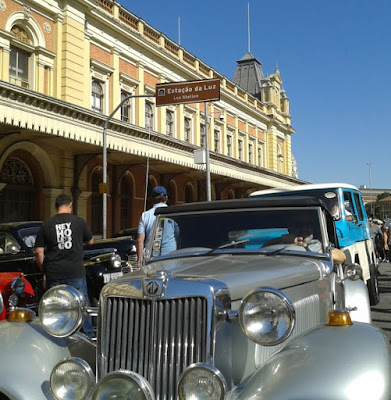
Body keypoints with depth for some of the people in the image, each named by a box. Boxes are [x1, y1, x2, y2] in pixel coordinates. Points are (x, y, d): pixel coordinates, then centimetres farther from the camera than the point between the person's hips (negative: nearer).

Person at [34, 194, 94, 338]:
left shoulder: (46, 225, 2)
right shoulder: (79, 222, -1)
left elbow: (38, 252, 0)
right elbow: (90, 241, 13)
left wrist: (44, 270, 11)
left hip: (53, 273, 1)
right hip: (76, 272, -1)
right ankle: (88, 336, 14)